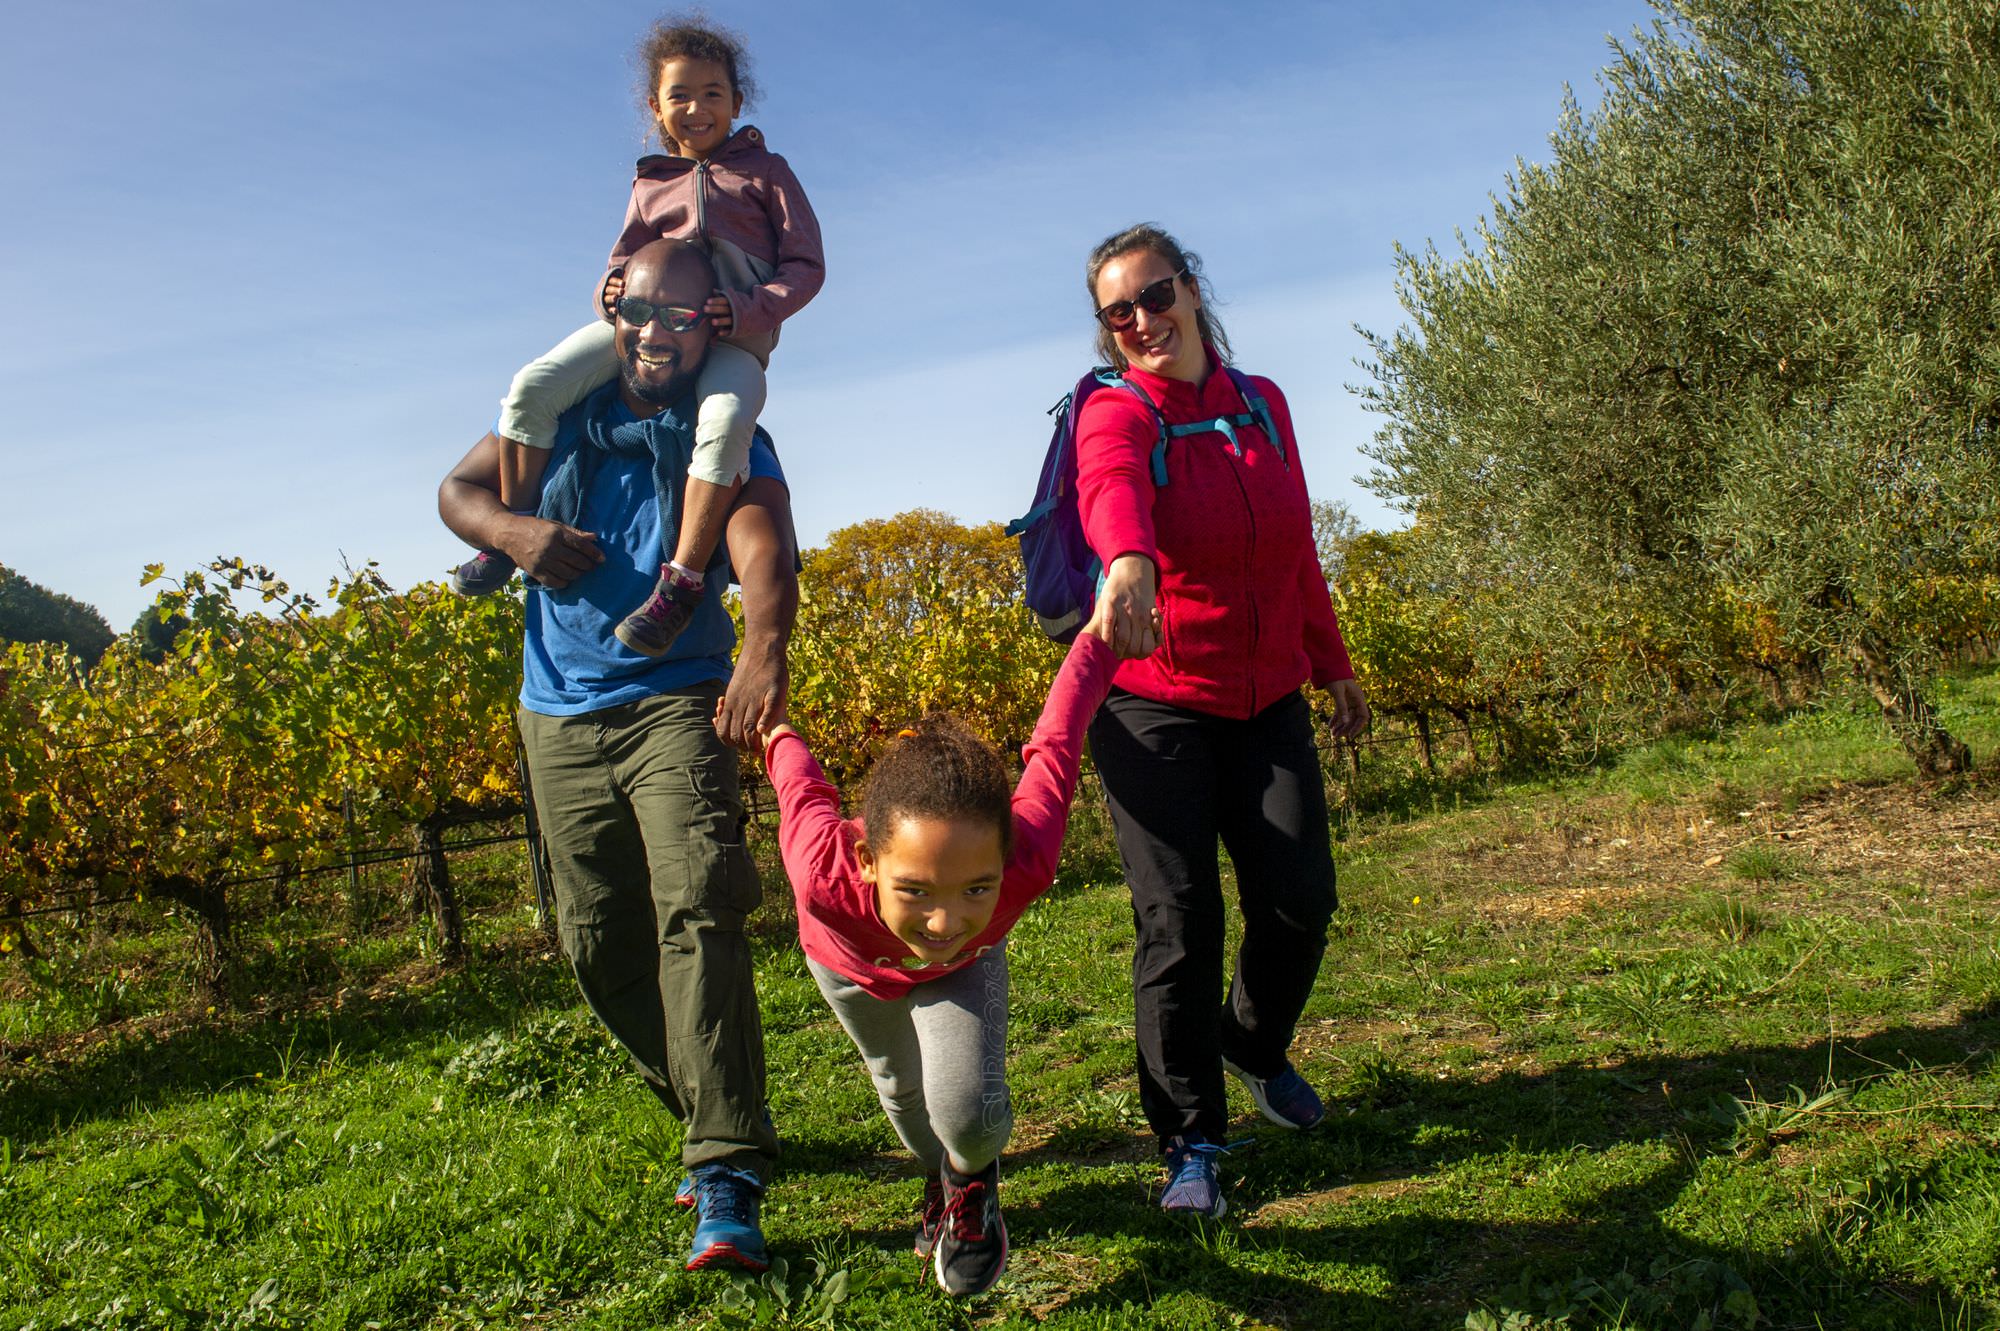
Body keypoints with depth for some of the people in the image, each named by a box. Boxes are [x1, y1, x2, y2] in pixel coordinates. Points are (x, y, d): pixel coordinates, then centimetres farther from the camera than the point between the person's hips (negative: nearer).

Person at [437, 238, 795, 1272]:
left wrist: (766, 646, -47)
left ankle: (728, 1180, -23)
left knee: (697, 910, -22)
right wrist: (515, 533, -11)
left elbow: (766, 553, -25)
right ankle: (717, 1116, 25)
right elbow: (457, 490, 13)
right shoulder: (562, 414, 5)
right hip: (560, 714, 5)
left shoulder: (731, 441, -7)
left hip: (675, 702, -4)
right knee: (601, 944, 7)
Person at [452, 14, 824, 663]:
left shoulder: (765, 171, 13)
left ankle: (681, 583, -35)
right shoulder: (651, 185, 24)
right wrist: (612, 289, -2)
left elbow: (806, 265, 5)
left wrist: (747, 312, -14)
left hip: (735, 334, -4)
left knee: (725, 420, -39)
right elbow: (625, 259, 26)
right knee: (534, 385, -19)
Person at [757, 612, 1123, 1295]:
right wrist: (779, 737, -2)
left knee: (968, 1115, -20)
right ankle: (942, 1174, 59)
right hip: (849, 962, 1)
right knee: (905, 1092, 23)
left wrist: (1102, 632, -12)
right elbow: (805, 788, -25)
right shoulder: (826, 875, -49)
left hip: (965, 966, -1)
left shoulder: (1024, 861, -47)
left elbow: (1053, 748, -30)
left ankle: (972, 1176, 18)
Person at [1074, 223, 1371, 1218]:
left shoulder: (1264, 405, 8)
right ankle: (1189, 1144, 6)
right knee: (1180, 919, -9)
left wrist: (1332, 662, 22)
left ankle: (1256, 1044, 32)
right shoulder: (1116, 413, -9)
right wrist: (1127, 561, -57)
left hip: (1267, 698, 5)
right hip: (1155, 703, -4)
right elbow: (1110, 487, -35)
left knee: (1300, 897, 1)